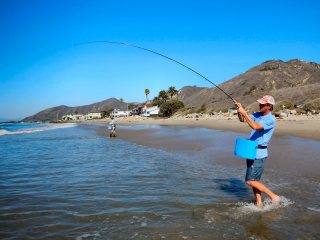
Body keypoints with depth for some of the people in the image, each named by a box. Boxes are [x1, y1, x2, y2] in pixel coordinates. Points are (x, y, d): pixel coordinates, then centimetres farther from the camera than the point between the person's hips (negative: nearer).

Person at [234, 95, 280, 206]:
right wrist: (239, 110, -9)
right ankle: (259, 203, 23)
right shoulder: (258, 114, 8)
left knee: (250, 181, -5)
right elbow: (242, 119, 11)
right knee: (254, 180, 13)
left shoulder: (270, 120, -17)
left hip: (259, 153, -8)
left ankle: (273, 196, 8)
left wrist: (244, 112, -31)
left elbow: (255, 126, -31)